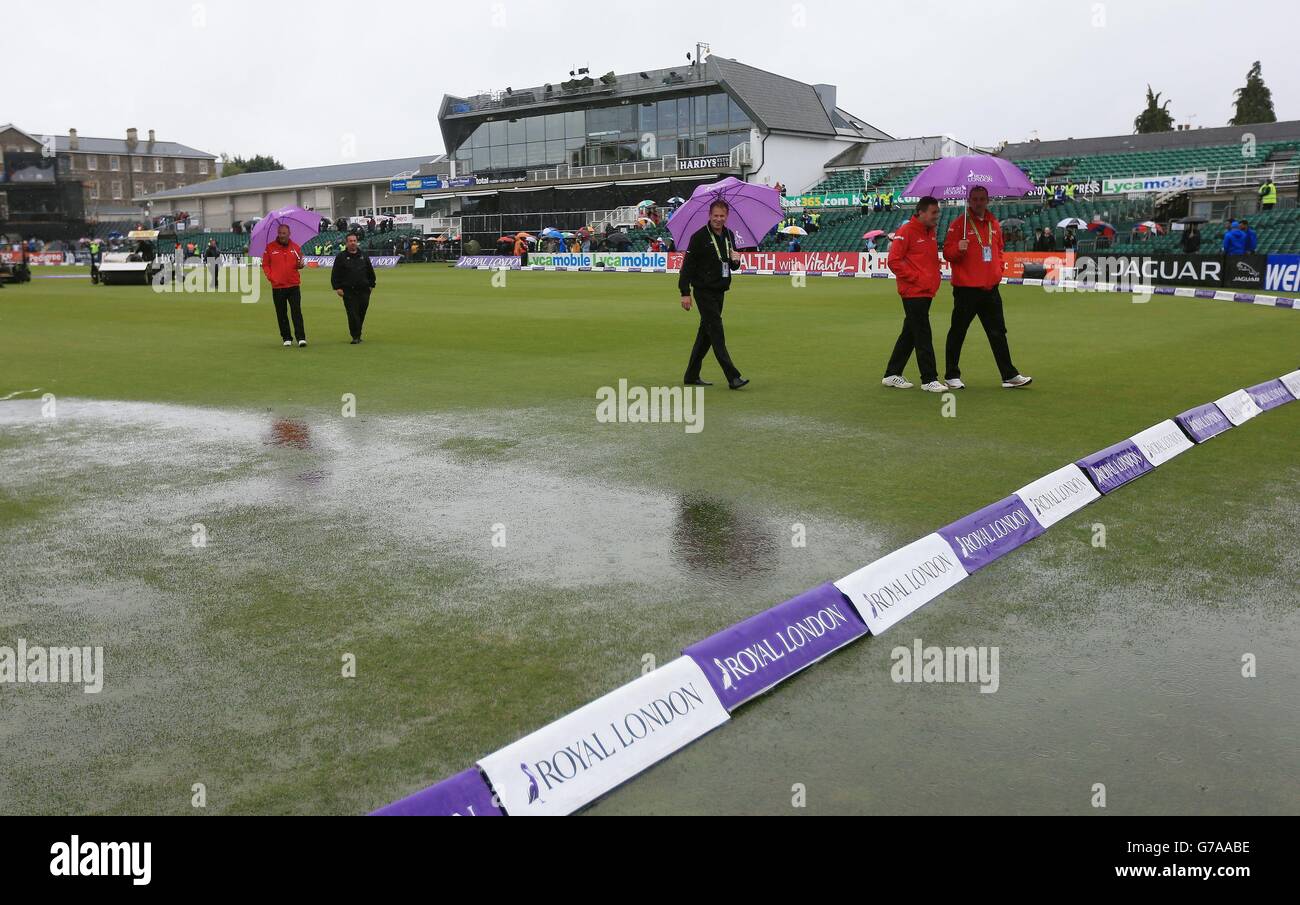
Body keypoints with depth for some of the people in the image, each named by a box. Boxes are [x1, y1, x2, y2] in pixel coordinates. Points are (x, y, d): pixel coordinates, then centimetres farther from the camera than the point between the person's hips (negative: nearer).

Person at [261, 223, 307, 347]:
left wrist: (301, 264, -9)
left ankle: (301, 338, -9)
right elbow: (265, 264, 8)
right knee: (281, 314, 6)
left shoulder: (295, 247, 5)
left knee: (297, 311, -7)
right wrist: (270, 276, -6)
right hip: (277, 287, 1)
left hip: (294, 285, -1)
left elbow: (299, 263, 14)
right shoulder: (270, 247, 3)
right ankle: (286, 338, 15)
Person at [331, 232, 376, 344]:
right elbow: (335, 274, 2)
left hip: (363, 290, 3)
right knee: (352, 314, -8)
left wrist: (371, 285, 13)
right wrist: (337, 288, -6)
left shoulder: (364, 256, 13)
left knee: (361, 313, 7)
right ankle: (355, 336, -4)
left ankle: (358, 335, 21)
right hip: (348, 291, -3)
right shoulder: (341, 257, 3)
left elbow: (371, 272, 19)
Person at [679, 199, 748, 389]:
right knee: (716, 332, -10)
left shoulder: (729, 236, 12)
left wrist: (736, 260, -3)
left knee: (706, 334, 12)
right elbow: (687, 265, -11)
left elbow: (732, 265, 21)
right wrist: (685, 293, -16)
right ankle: (733, 377, -14)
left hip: (720, 291, 8)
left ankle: (691, 376, 21)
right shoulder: (700, 237, -10)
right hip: (704, 291, -8)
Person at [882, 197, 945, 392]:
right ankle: (929, 380, -4)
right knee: (923, 337, -8)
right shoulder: (906, 231, -10)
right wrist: (915, 277, -16)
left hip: (926, 292, 9)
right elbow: (894, 261, -14)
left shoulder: (930, 232, 16)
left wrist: (934, 275, 11)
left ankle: (892, 375, 21)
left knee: (909, 335, 13)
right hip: (913, 293, -9)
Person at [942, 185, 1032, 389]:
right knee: (957, 333, 2)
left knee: (998, 333, 9)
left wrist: (999, 269, 10)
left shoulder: (994, 224, 12)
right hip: (966, 289, -5)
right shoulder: (959, 223, -5)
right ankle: (952, 376, 12)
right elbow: (947, 252, -7)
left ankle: (1009, 376, 13)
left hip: (990, 288, 6)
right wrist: (958, 249, -27)